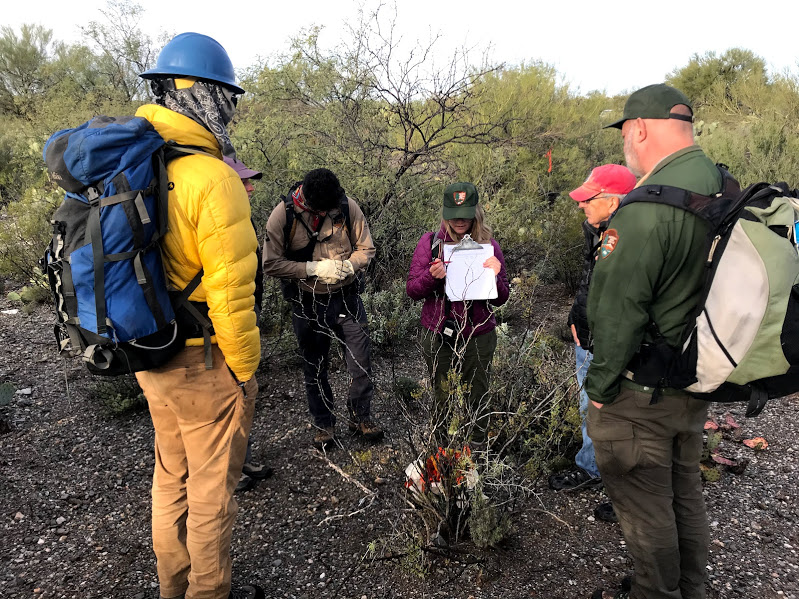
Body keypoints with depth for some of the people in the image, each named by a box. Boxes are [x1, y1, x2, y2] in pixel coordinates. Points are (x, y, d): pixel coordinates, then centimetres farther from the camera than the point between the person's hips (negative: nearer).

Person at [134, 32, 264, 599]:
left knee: (172, 477, 24)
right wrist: (245, 370, -9)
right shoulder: (213, 177, -21)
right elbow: (230, 292, -22)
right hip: (204, 363, -8)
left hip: (150, 357, 8)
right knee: (212, 489, 11)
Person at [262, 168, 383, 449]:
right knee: (315, 368, 12)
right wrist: (314, 268, -23)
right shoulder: (283, 214, -13)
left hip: (347, 298, 2)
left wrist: (348, 265, -20)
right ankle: (323, 424, 32)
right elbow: (271, 263, -14)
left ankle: (360, 416, 31)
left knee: (361, 360, 7)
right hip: (307, 304, -1)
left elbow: (366, 249, 1)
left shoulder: (348, 206, -8)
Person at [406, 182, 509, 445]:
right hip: (438, 337, 0)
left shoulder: (488, 245, -3)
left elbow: (501, 299, -1)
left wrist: (494, 276, -21)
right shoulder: (430, 242, -4)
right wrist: (431, 276, -23)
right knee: (441, 400, 15)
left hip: (478, 337, 0)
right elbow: (412, 290, -3)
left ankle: (479, 451, 35)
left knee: (478, 401, 14)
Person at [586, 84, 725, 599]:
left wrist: (600, 386, -13)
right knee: (685, 493, 24)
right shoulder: (725, 188, 3)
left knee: (645, 507, 11)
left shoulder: (647, 208, -26)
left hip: (641, 394, -9)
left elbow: (620, 312, -24)